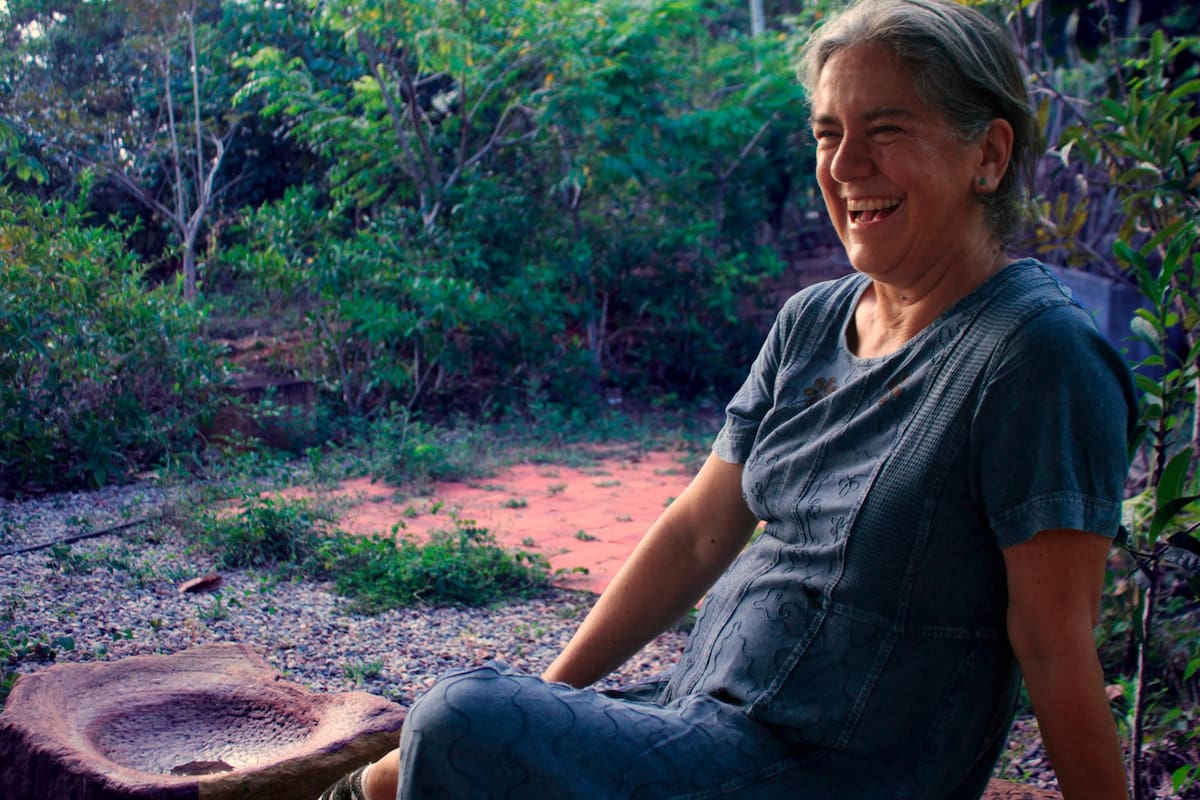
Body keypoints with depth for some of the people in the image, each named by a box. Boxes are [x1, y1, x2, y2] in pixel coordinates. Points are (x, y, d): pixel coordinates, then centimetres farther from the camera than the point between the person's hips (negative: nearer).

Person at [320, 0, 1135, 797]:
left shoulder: (1039, 354, -16)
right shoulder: (811, 323, 5)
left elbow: (1055, 648, -15)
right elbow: (697, 533, 7)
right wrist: (549, 699, 6)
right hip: (702, 714, 7)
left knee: (464, 724, -20)